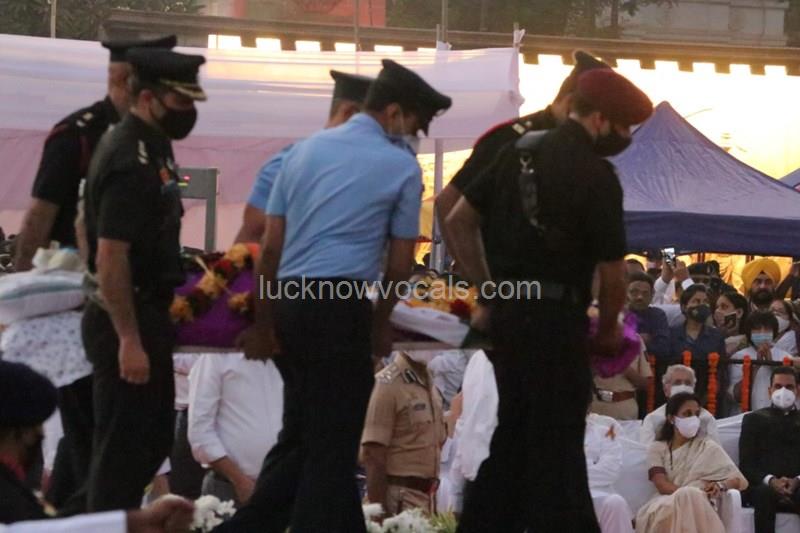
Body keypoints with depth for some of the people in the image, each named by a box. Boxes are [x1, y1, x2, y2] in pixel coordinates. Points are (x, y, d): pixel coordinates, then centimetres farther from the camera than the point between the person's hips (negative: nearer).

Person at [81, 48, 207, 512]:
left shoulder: (153, 148, 11)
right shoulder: (130, 161, -20)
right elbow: (110, 257, -25)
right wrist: (129, 340, -26)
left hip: (146, 313, 10)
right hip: (126, 321, -10)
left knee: (154, 441, 16)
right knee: (124, 446, -4)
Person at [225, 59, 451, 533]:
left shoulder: (305, 151, 14)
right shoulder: (401, 166, -1)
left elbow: (271, 246, 12)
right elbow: (400, 263, 2)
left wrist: (264, 322, 17)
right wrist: (380, 325, 17)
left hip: (290, 302, 6)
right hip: (341, 307, -6)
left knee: (301, 435, 16)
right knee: (334, 446, 1)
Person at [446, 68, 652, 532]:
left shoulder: (520, 151, 10)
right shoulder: (596, 176, -12)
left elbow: (460, 222, 14)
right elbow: (612, 272, -9)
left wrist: (489, 293, 17)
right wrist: (608, 329, 8)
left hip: (508, 313, 7)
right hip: (556, 317, -7)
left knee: (515, 432, 16)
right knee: (557, 441, -2)